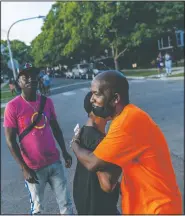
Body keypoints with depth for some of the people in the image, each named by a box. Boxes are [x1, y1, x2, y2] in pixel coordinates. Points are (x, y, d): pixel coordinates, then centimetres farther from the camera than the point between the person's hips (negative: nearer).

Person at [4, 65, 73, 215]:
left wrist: (65, 152, 10)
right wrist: (24, 168, -13)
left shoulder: (47, 101, 1)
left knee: (66, 202, 13)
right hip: (33, 167, -4)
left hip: (55, 162, 4)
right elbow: (10, 141, -11)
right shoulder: (13, 106, -14)